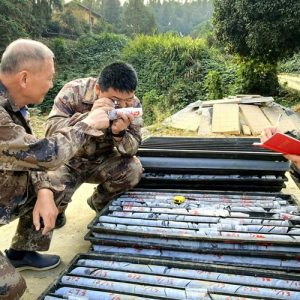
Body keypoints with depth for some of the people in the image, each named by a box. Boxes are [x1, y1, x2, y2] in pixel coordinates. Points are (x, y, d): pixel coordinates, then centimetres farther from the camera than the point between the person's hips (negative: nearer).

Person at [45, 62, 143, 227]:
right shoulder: (74, 91, -22)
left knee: (133, 169, -23)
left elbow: (131, 151, -16)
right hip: (69, 161, -2)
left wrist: (119, 132, -38)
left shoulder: (133, 104, -14)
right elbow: (51, 131, -31)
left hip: (101, 162, 3)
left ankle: (99, 202, 9)